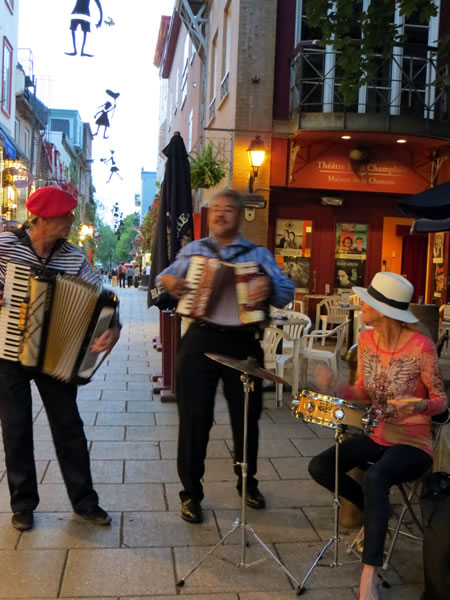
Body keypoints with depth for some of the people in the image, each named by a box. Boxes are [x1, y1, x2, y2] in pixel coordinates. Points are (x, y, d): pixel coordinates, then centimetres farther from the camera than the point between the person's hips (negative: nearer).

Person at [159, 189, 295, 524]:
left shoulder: (258, 254, 5)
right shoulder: (192, 250, 10)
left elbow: (287, 292, -5)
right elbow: (167, 277, 15)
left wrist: (270, 287, -27)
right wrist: (167, 281, -8)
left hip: (243, 343, 0)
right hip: (200, 340, 0)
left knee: (246, 416, 13)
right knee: (194, 417, 2)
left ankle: (248, 482, 35)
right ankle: (191, 492, 18)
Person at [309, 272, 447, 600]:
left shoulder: (421, 347, -21)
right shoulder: (366, 340, -2)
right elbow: (364, 394, 5)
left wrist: (420, 406, -33)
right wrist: (337, 387, -15)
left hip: (413, 443, -7)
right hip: (377, 435, 7)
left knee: (375, 476, -36)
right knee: (319, 466, -7)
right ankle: (375, 512, 17)